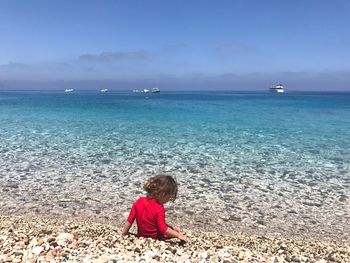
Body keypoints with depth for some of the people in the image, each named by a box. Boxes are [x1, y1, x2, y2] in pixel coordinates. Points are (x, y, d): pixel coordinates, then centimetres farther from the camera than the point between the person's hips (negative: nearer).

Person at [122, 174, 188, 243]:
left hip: (141, 236, 6)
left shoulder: (139, 202, -8)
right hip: (156, 238, -6)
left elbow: (129, 221, -2)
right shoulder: (159, 208, -26)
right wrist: (178, 235, -21)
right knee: (176, 231, 11)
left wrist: (124, 235, 9)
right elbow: (163, 229, -25)